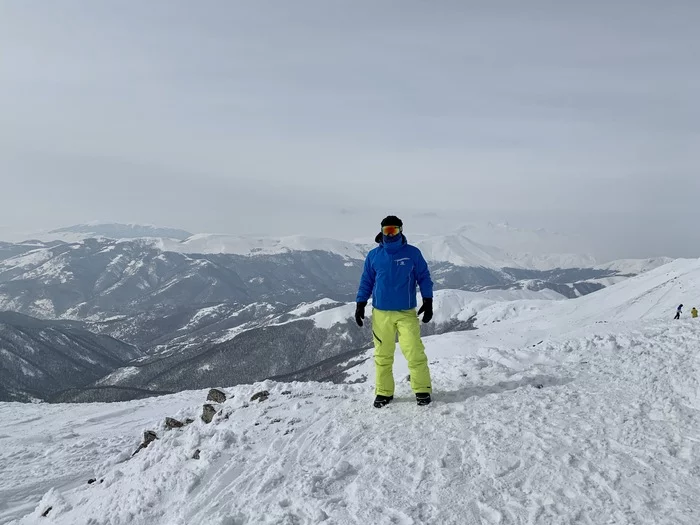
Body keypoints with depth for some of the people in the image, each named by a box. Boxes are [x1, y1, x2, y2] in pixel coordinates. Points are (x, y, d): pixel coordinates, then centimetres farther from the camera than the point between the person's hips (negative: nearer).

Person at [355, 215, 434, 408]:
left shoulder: (413, 253, 0)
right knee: (382, 354, 6)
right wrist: (360, 304, 6)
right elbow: (366, 281, 11)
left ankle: (422, 390, 7)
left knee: (414, 352, -8)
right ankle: (384, 392, 17)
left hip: (407, 312, -2)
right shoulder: (373, 255, 4)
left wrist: (428, 302, -1)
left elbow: (424, 278, 5)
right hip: (381, 313, 2)